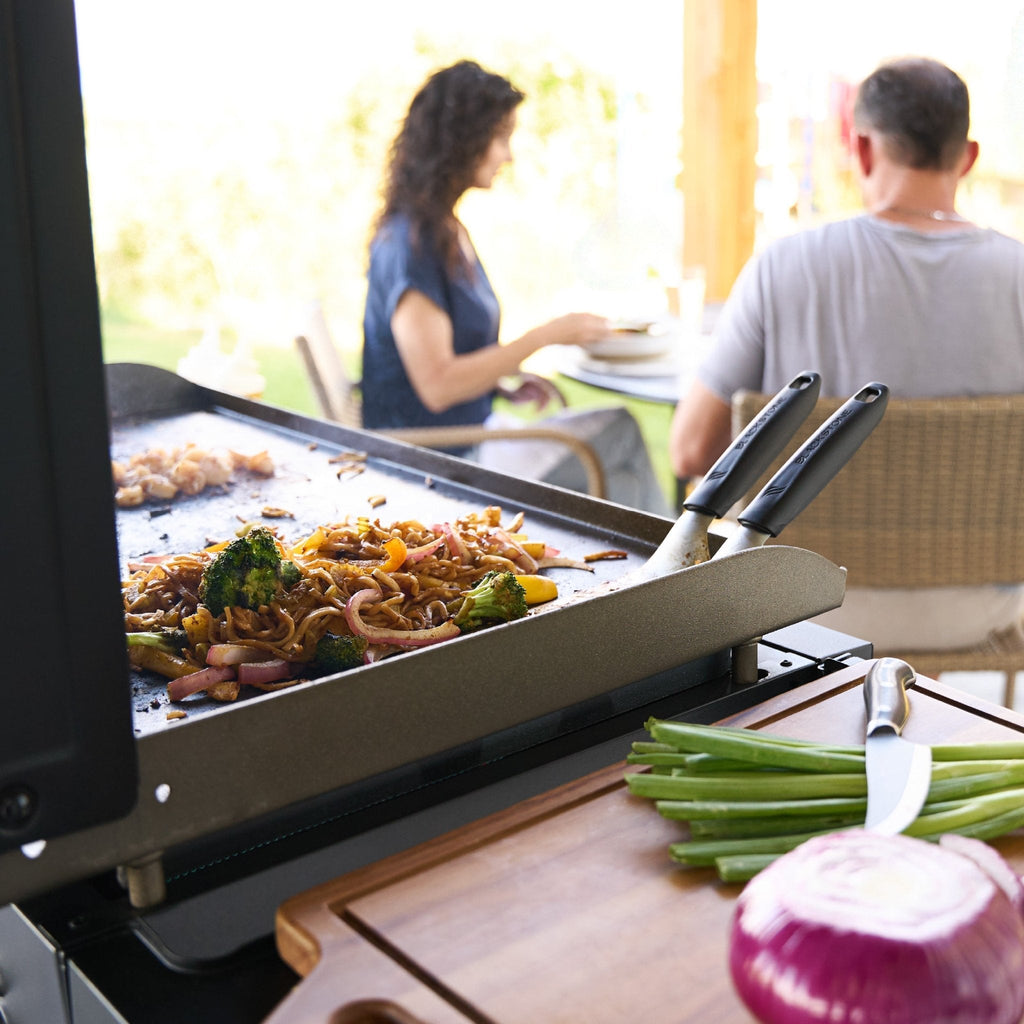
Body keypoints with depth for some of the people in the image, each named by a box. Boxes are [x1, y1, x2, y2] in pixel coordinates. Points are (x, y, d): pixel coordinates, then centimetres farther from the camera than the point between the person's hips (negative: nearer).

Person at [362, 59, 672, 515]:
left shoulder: (447, 229, 12)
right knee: (619, 433, -13)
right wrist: (545, 336, -17)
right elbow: (437, 384, -22)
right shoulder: (409, 242, -17)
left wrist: (507, 384, 5)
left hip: (472, 434, 9)